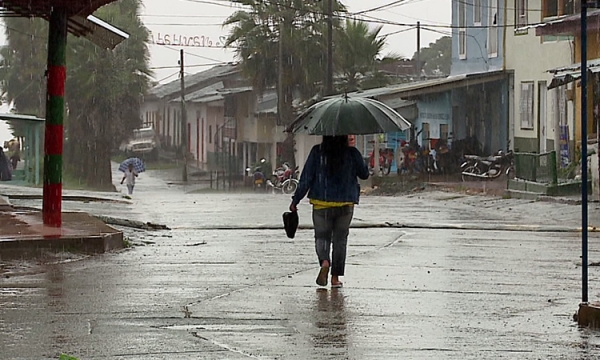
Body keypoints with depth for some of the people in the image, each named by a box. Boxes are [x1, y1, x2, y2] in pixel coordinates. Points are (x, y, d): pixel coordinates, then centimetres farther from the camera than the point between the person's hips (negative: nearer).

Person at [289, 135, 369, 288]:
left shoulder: (317, 152, -6)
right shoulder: (352, 153, -5)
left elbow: (306, 178, -6)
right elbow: (364, 174, 8)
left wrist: (295, 200, -1)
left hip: (322, 203, -1)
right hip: (346, 204, 1)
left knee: (322, 236, 12)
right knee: (340, 239, 11)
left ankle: (324, 261, -19)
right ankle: (335, 277, 9)